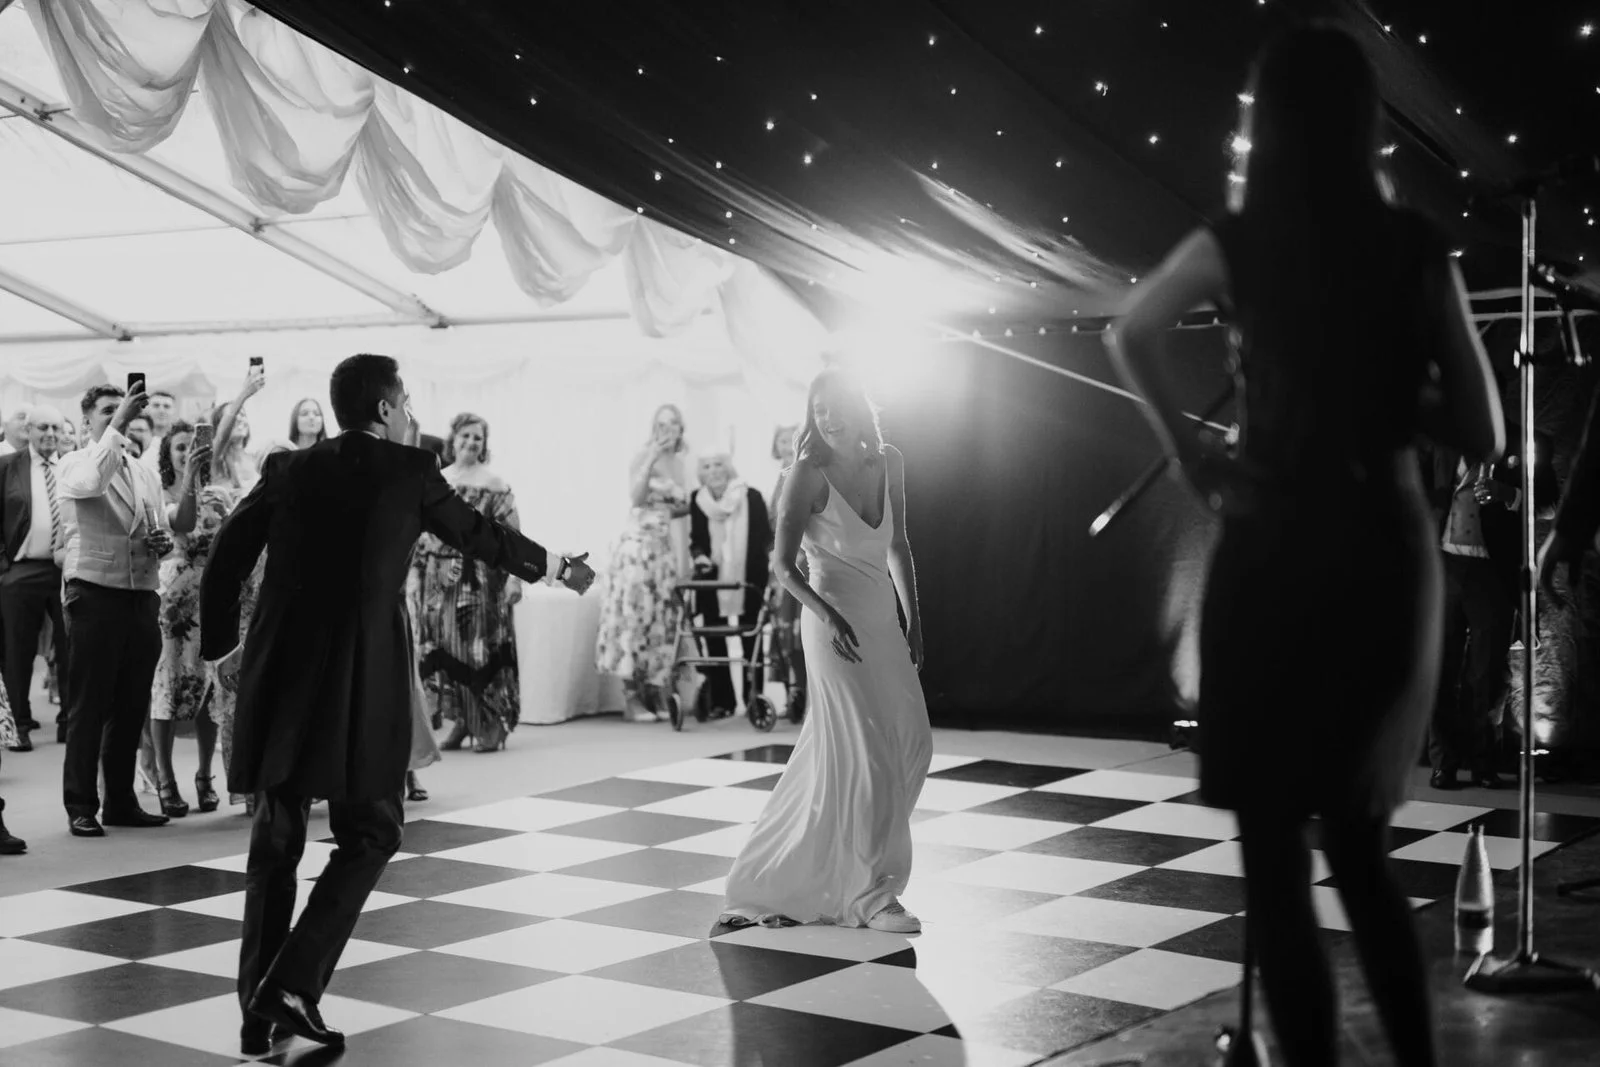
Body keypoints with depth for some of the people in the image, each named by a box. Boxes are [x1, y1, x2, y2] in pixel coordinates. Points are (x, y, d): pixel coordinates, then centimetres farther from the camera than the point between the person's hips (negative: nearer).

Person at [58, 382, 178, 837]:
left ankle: (121, 801, 20)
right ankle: (81, 807, 3)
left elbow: (162, 532, 24)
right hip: (94, 595, -6)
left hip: (142, 597, 6)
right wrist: (118, 426, -24)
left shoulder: (146, 474, 18)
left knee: (132, 706, 10)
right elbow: (92, 480, -24)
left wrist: (163, 542, 1)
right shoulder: (74, 465, 0)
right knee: (88, 706, -2)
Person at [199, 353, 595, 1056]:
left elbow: (225, 558, 6)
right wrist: (558, 568, 30)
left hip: (278, 676, 4)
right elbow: (480, 535, 14)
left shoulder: (288, 470, 9)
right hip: (362, 682, -4)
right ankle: (294, 984, -5)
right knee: (369, 834, 9)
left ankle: (260, 1012, 15)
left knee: (275, 841, 13)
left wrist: (219, 642, 20)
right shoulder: (410, 471, 1)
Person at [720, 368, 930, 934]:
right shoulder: (809, 475, -12)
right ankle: (871, 894, 6)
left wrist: (914, 622, 13)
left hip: (883, 619, 7)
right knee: (865, 754, -5)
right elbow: (783, 562, -14)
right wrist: (827, 615, -28)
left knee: (912, 742, 11)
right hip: (837, 621, -7)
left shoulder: (889, 463, 5)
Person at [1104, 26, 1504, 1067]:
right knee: (1359, 836, 18)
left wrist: (1187, 449, 22)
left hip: (1276, 546, -3)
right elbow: (1482, 433, 4)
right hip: (1389, 550, 3)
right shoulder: (1416, 245, 1)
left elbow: (1130, 336, 16)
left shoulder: (1237, 242, -2)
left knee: (1274, 844, 6)